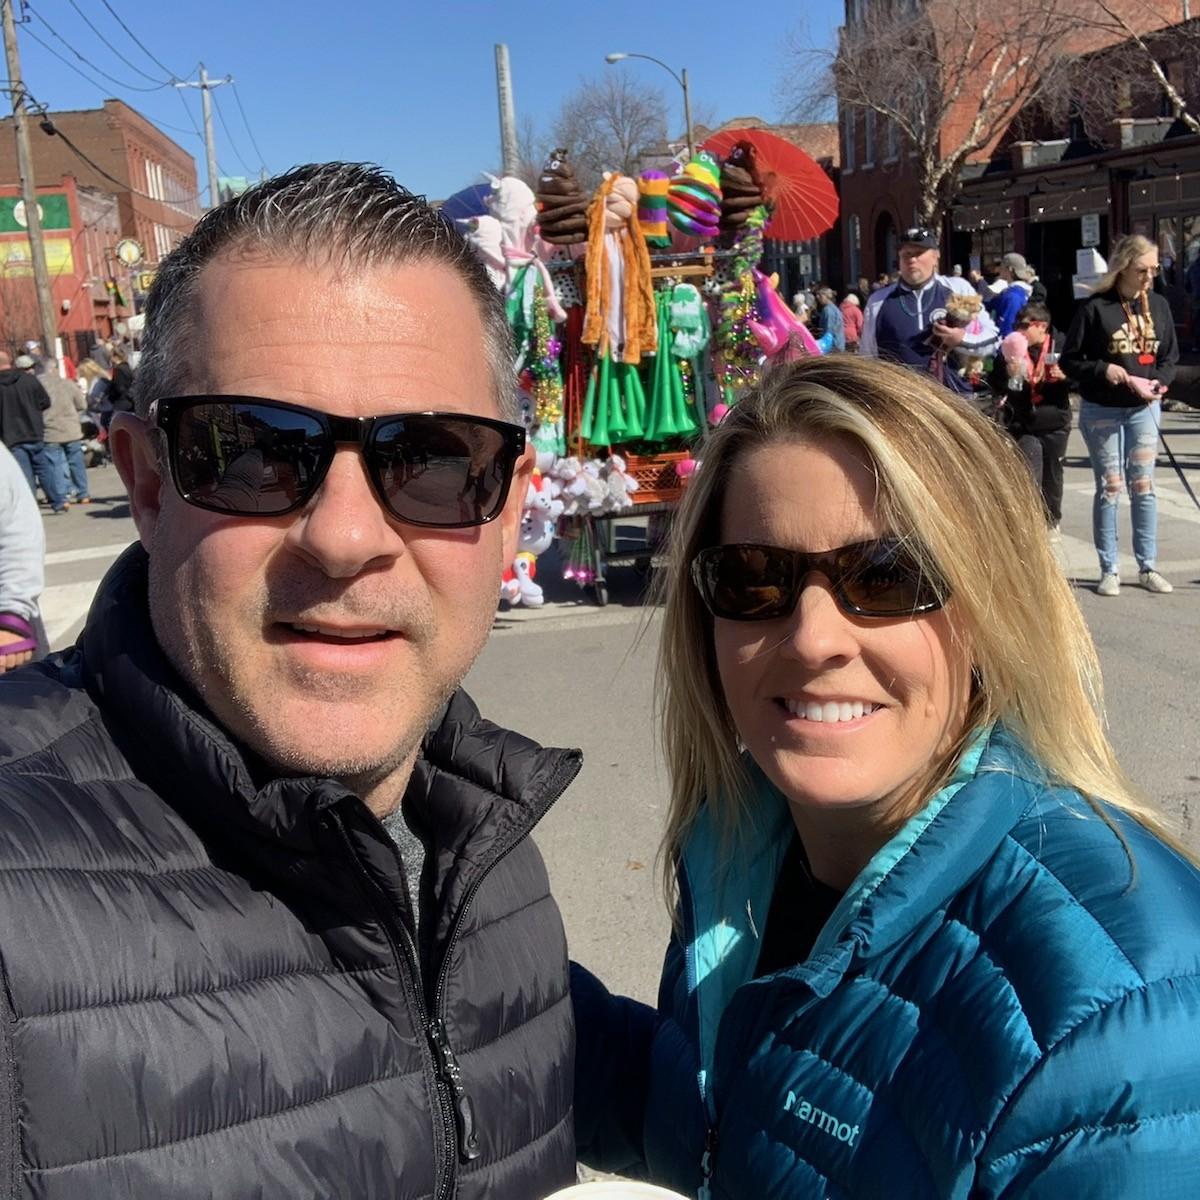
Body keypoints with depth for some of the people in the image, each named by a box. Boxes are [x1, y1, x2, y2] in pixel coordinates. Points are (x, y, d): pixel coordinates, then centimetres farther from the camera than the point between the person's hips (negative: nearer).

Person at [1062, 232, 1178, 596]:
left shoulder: (1158, 305, 3)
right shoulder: (1095, 307, -10)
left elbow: (1171, 355, 10)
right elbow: (1070, 360, -7)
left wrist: (1159, 382, -9)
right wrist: (1105, 370, -22)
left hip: (1144, 409, 3)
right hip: (1102, 411, -3)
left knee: (1143, 486, 7)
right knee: (1109, 488, 2)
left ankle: (1147, 567, 14)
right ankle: (1109, 570, 10)